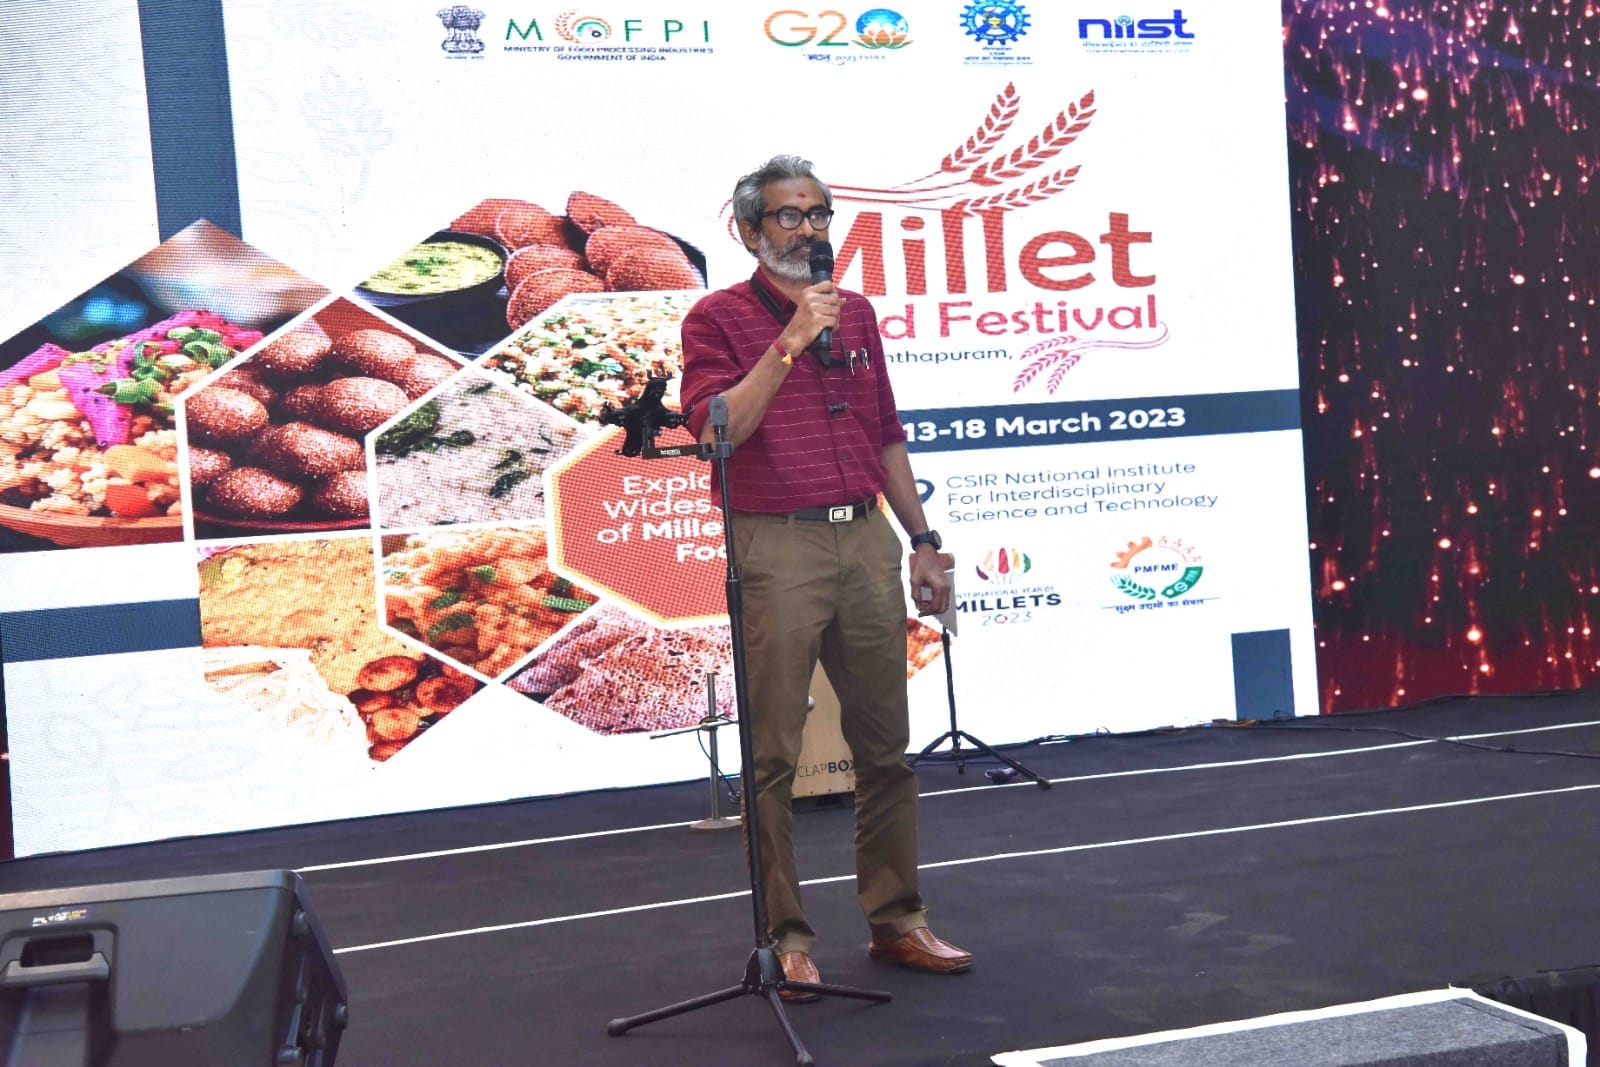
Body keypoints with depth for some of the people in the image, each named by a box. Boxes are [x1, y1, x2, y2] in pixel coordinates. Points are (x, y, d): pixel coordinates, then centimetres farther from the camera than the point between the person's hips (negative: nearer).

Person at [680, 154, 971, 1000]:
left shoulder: (856, 313, 16)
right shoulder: (718, 319, 0)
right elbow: (717, 429, -15)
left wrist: (922, 541, 17)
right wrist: (791, 341, -18)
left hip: (866, 540, 5)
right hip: (777, 549, -5)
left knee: (884, 745, 9)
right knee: (773, 755, -2)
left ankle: (896, 919, 20)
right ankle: (787, 937, 7)